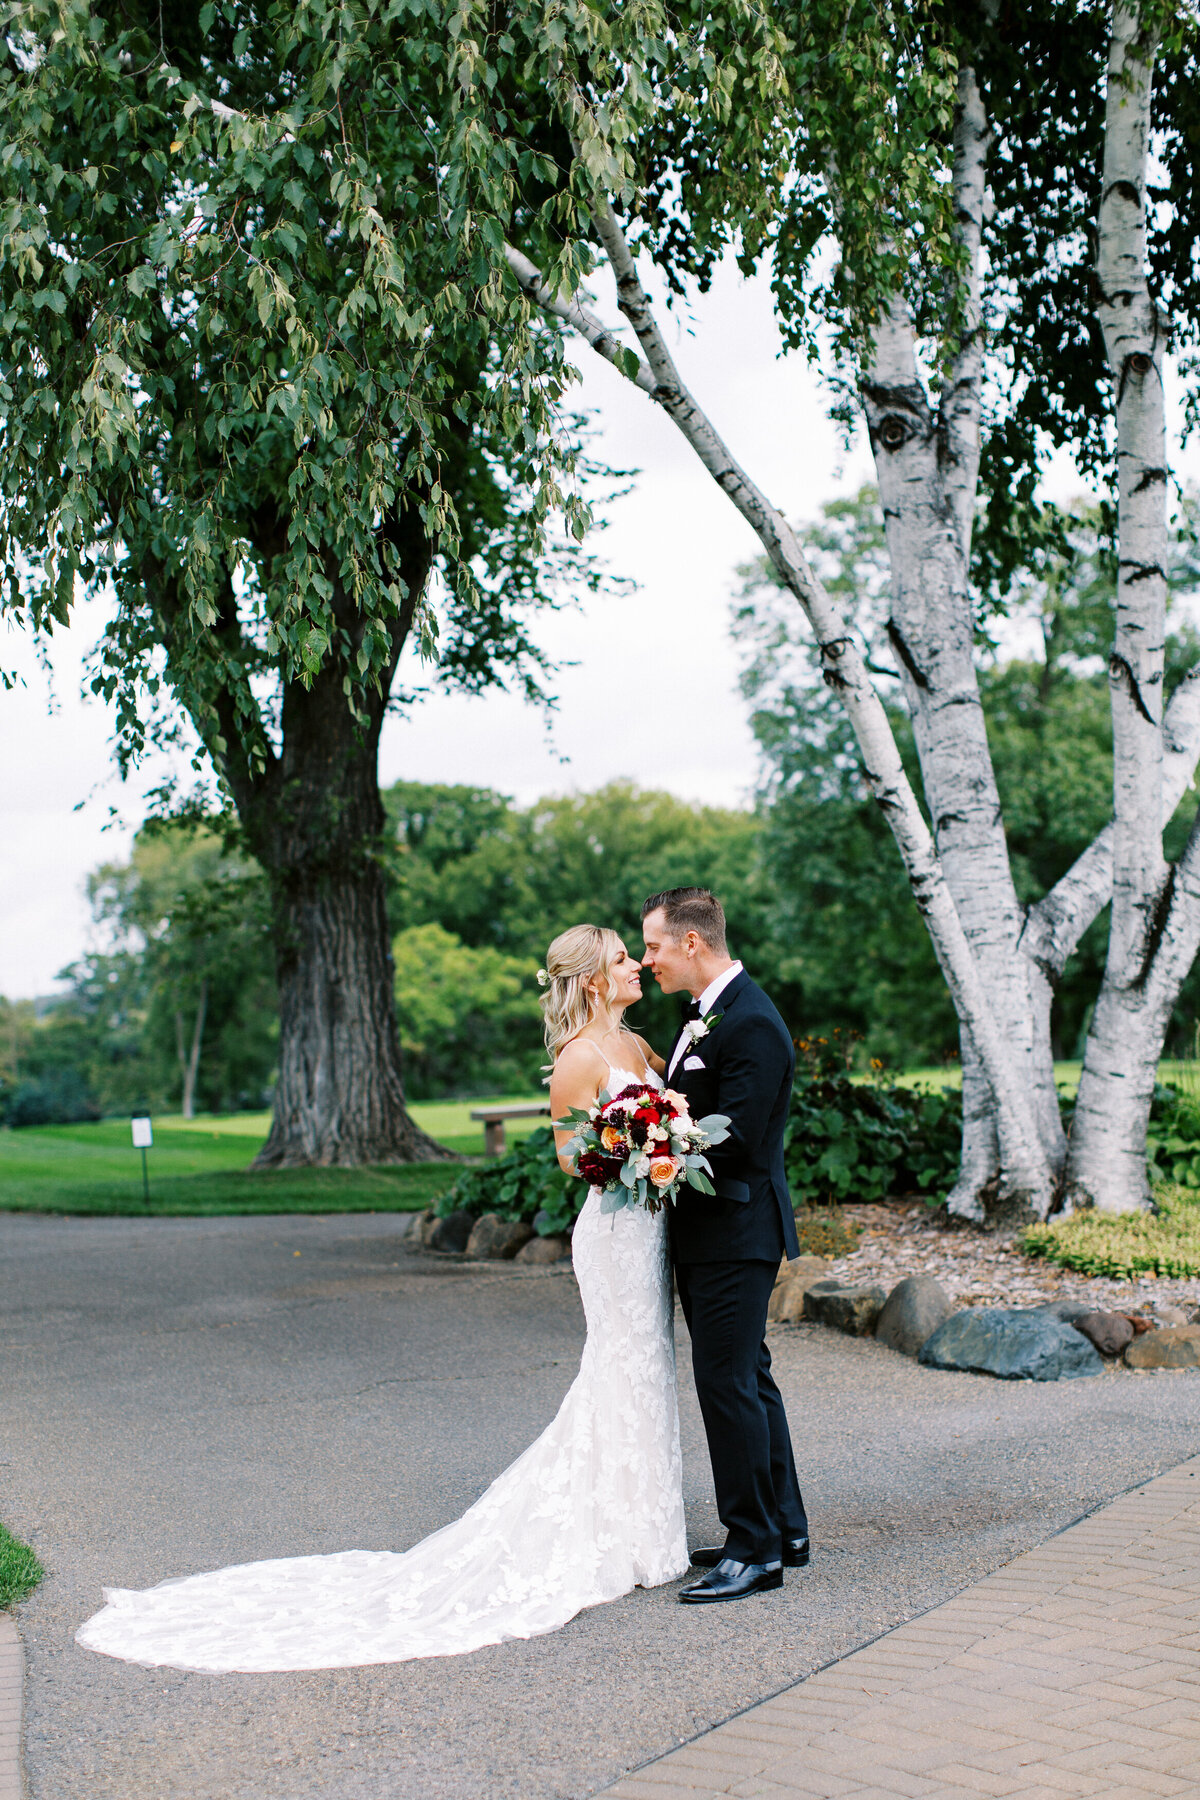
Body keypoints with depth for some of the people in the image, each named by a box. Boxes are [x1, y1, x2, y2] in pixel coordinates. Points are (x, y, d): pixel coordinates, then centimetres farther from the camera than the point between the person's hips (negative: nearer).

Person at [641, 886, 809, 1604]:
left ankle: (756, 1550, 4)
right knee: (748, 1379, 16)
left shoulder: (751, 1025, -19)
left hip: (734, 1231, -10)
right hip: (709, 1230, 10)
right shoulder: (705, 1013, 13)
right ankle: (784, 1530, 26)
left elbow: (735, 1141, -23)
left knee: (728, 1384, -5)